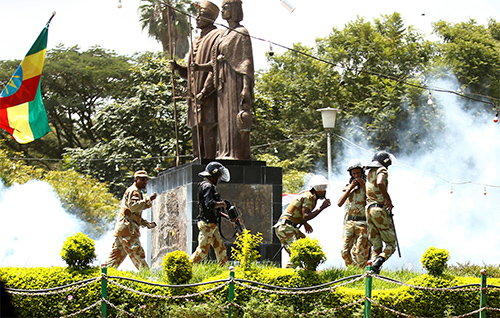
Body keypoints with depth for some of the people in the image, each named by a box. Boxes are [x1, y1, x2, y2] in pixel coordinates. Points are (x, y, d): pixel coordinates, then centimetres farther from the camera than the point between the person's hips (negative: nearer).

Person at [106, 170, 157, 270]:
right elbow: (134, 207, -23)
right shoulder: (133, 191, -5)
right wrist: (148, 199, -20)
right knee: (137, 253, -11)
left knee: (117, 254, 10)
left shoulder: (137, 192, 28)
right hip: (127, 227, -10)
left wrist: (146, 223, 19)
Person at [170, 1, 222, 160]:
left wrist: (204, 92, -20)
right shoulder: (197, 42, 24)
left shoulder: (216, 37, -4)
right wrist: (177, 68, 7)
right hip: (196, 97, 9)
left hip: (209, 97, -9)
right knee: (197, 132, 9)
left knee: (208, 133, -12)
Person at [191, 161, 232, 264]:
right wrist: (222, 204, -11)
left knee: (220, 248, 9)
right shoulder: (207, 186, -13)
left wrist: (227, 217, 17)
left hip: (213, 224, 10)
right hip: (207, 224, -10)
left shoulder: (211, 186, 19)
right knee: (203, 249, -6)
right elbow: (210, 204, -28)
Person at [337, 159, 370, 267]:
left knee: (359, 252, -11)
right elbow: (340, 203, 4)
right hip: (349, 222, 4)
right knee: (345, 251, -1)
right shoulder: (349, 186, 15)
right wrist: (350, 188, -2)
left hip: (362, 222, -4)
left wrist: (363, 186, -12)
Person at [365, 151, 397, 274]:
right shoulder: (382, 170, -4)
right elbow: (380, 183, -26)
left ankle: (371, 265, -9)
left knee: (377, 246, 11)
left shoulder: (369, 173, 21)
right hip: (380, 209, -7)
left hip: (369, 209, 7)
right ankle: (378, 262, -24)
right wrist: (388, 199, -19)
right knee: (391, 243, 0)